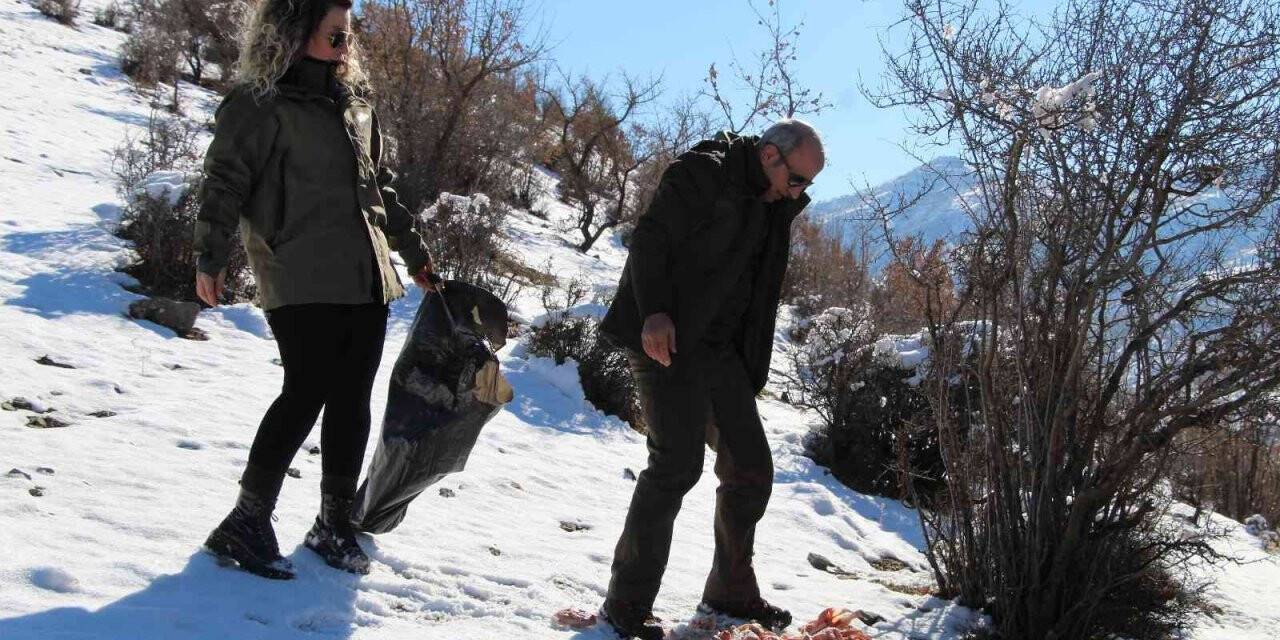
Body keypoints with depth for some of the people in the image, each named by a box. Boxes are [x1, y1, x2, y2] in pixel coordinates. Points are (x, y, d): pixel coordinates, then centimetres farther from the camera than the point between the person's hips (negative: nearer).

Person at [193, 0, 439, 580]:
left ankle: (334, 523, 18)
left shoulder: (355, 103, 19)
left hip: (366, 276, 7)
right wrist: (211, 257, -16)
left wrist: (414, 252, 28)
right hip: (301, 280, -7)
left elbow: (380, 185, 26)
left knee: (351, 400, 6)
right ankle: (247, 523, -2)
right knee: (307, 392, -12)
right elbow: (225, 180, -7)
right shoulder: (261, 103, -3)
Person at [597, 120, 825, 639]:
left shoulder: (772, 207, 17)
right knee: (678, 462, -17)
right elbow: (649, 238, -14)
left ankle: (730, 592, 24)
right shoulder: (704, 174, -8)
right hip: (667, 340, -9)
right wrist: (654, 314, -26)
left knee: (751, 468, 9)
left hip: (722, 350, 9)